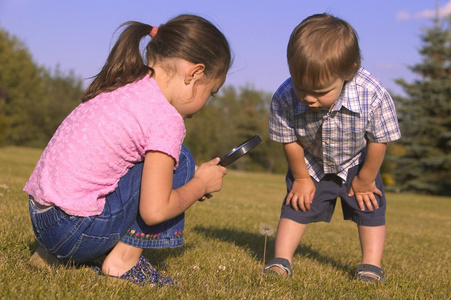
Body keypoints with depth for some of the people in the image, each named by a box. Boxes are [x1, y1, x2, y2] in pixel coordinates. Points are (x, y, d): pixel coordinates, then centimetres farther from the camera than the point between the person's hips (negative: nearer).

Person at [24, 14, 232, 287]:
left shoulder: (122, 86, 10)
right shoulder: (166, 119, -14)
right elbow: (154, 211, -16)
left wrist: (191, 181, 18)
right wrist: (200, 184, 2)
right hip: (73, 231, -8)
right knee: (178, 160, -3)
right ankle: (123, 261, 1)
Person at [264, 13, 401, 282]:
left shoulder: (374, 96, -39)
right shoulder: (284, 100, -36)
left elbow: (378, 141, -21)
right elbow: (290, 141, -17)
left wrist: (365, 180, -9)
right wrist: (301, 178, -5)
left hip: (357, 163, 0)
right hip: (311, 166, 1)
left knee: (369, 208, 0)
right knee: (296, 206, -1)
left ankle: (372, 267, 11)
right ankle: (281, 261, 8)